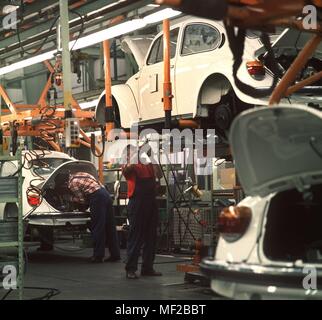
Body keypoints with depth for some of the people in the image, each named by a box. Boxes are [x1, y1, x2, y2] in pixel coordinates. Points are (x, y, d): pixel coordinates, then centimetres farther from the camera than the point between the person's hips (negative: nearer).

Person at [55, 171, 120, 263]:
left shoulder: (72, 183, -3)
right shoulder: (78, 175, 23)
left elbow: (82, 200, -4)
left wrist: (73, 199, 17)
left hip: (97, 197, -9)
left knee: (97, 228, -2)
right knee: (110, 227, 10)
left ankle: (98, 256, 0)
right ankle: (115, 254, 12)